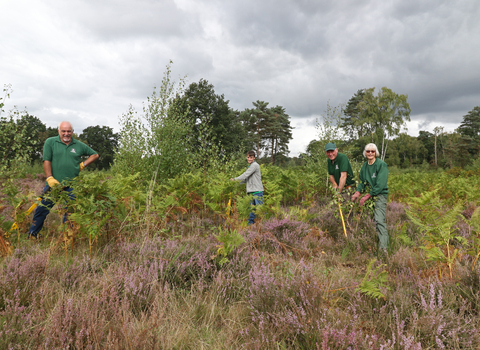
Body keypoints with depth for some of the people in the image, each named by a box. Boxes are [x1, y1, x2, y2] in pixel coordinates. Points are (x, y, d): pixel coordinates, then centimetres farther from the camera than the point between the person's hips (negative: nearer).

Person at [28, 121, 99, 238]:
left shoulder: (79, 145, 8)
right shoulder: (50, 142, 2)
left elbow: (95, 155, 18)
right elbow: (46, 161, -3)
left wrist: (83, 164, 5)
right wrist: (50, 179, -11)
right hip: (54, 183, -1)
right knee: (42, 209, 4)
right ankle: (32, 234, 21)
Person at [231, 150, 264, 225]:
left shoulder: (255, 165, -9)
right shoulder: (249, 166, 19)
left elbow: (246, 175, -14)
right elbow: (246, 179, 20)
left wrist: (235, 179, -7)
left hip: (257, 191, -8)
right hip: (250, 191, 8)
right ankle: (251, 223, 16)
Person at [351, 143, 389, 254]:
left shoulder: (381, 164, -10)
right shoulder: (364, 166, 11)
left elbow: (380, 185, -16)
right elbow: (362, 181, 16)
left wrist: (367, 196, -16)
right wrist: (358, 192, -4)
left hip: (380, 195, -7)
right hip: (369, 194, 7)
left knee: (379, 220, -17)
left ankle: (383, 246, -19)